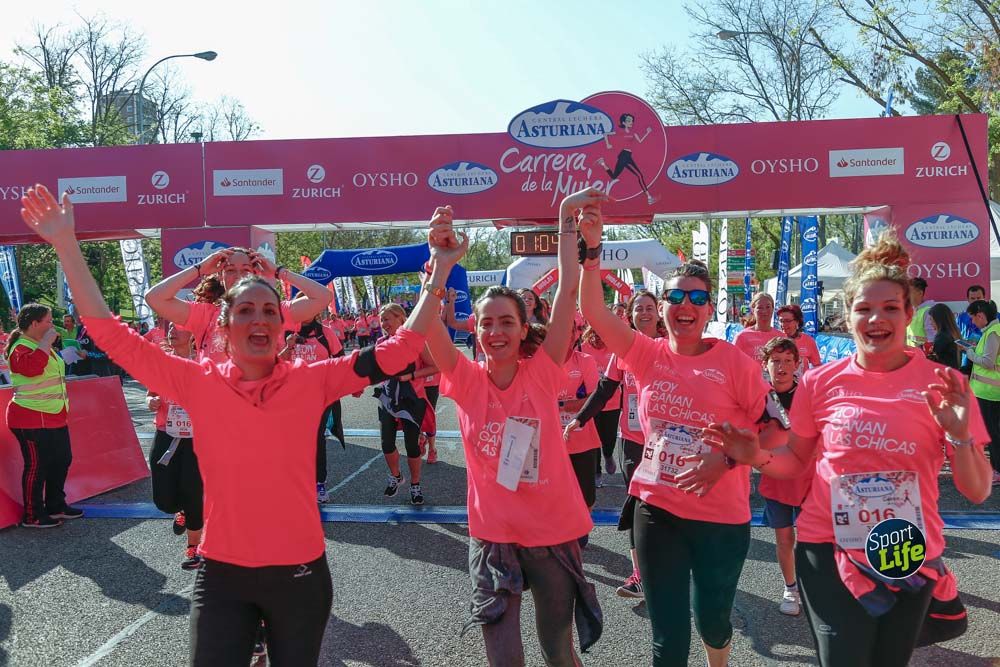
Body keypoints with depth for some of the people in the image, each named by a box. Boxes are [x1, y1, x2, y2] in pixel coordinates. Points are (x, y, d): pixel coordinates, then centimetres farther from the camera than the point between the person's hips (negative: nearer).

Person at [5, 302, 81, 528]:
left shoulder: (41, 346, 17)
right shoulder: (21, 348, -15)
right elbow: (32, 367, -37)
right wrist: (46, 342, -28)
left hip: (54, 417, 10)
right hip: (32, 419, -10)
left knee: (62, 460, 15)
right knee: (37, 466, -3)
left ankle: (56, 506, 28)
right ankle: (32, 516, 8)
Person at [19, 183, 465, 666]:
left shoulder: (311, 381, -7)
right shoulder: (199, 382, -6)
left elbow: (397, 351, -9)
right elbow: (110, 334, -6)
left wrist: (439, 271, -13)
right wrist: (67, 246, -10)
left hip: (300, 572, 0)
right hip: (222, 575, 0)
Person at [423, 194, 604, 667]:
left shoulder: (542, 371, -8)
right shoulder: (466, 380, -6)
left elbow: (568, 291, -12)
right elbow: (428, 321, -19)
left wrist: (567, 220, -14)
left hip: (554, 529, 0)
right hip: (492, 534, 0)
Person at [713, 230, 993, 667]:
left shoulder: (943, 385, -6)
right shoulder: (821, 381, -5)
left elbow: (977, 492, -5)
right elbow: (796, 462, 8)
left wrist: (958, 435, -23)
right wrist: (756, 458, -12)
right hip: (830, 549, -1)